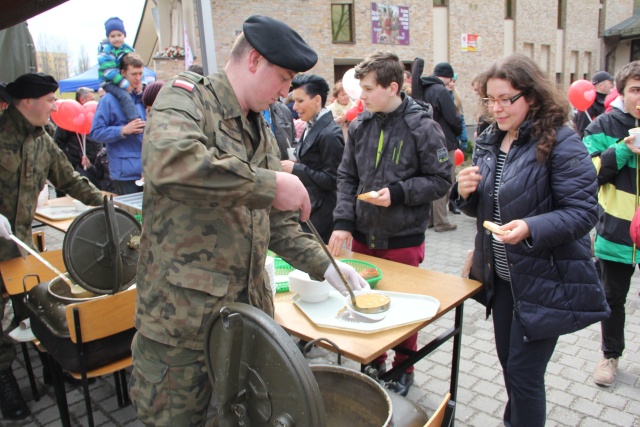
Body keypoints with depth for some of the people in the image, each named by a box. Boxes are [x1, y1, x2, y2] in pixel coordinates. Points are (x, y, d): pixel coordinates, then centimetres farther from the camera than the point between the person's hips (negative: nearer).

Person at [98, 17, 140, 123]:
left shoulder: (128, 49, 9)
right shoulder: (105, 51, -10)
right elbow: (109, 71, -19)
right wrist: (124, 84, -24)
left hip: (127, 81, 7)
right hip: (110, 82, -7)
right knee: (125, 96, -31)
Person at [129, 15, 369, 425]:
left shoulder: (263, 135, 14)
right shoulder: (186, 96, -9)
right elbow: (170, 161, -34)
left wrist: (324, 265, 7)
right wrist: (270, 184, -26)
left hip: (249, 311, 7)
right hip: (182, 314, -7)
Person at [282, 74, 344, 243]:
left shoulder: (329, 134, -17)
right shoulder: (311, 127, 10)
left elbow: (332, 180, -18)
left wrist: (296, 169, -17)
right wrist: (294, 166, 1)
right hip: (307, 207, 9)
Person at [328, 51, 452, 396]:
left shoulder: (422, 127, -12)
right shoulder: (360, 125, 1)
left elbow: (440, 180, -8)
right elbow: (347, 177, 5)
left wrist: (398, 192, -21)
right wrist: (343, 222, -5)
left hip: (403, 238, -4)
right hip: (362, 235, 4)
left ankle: (403, 370, 36)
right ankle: (373, 363, 40)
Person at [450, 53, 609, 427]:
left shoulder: (560, 142, -15)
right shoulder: (489, 142, 5)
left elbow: (583, 212, -19)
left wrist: (530, 228, -34)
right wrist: (467, 192, -10)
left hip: (544, 281, -6)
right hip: (501, 276, 7)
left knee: (523, 372, 2)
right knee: (509, 364, 21)